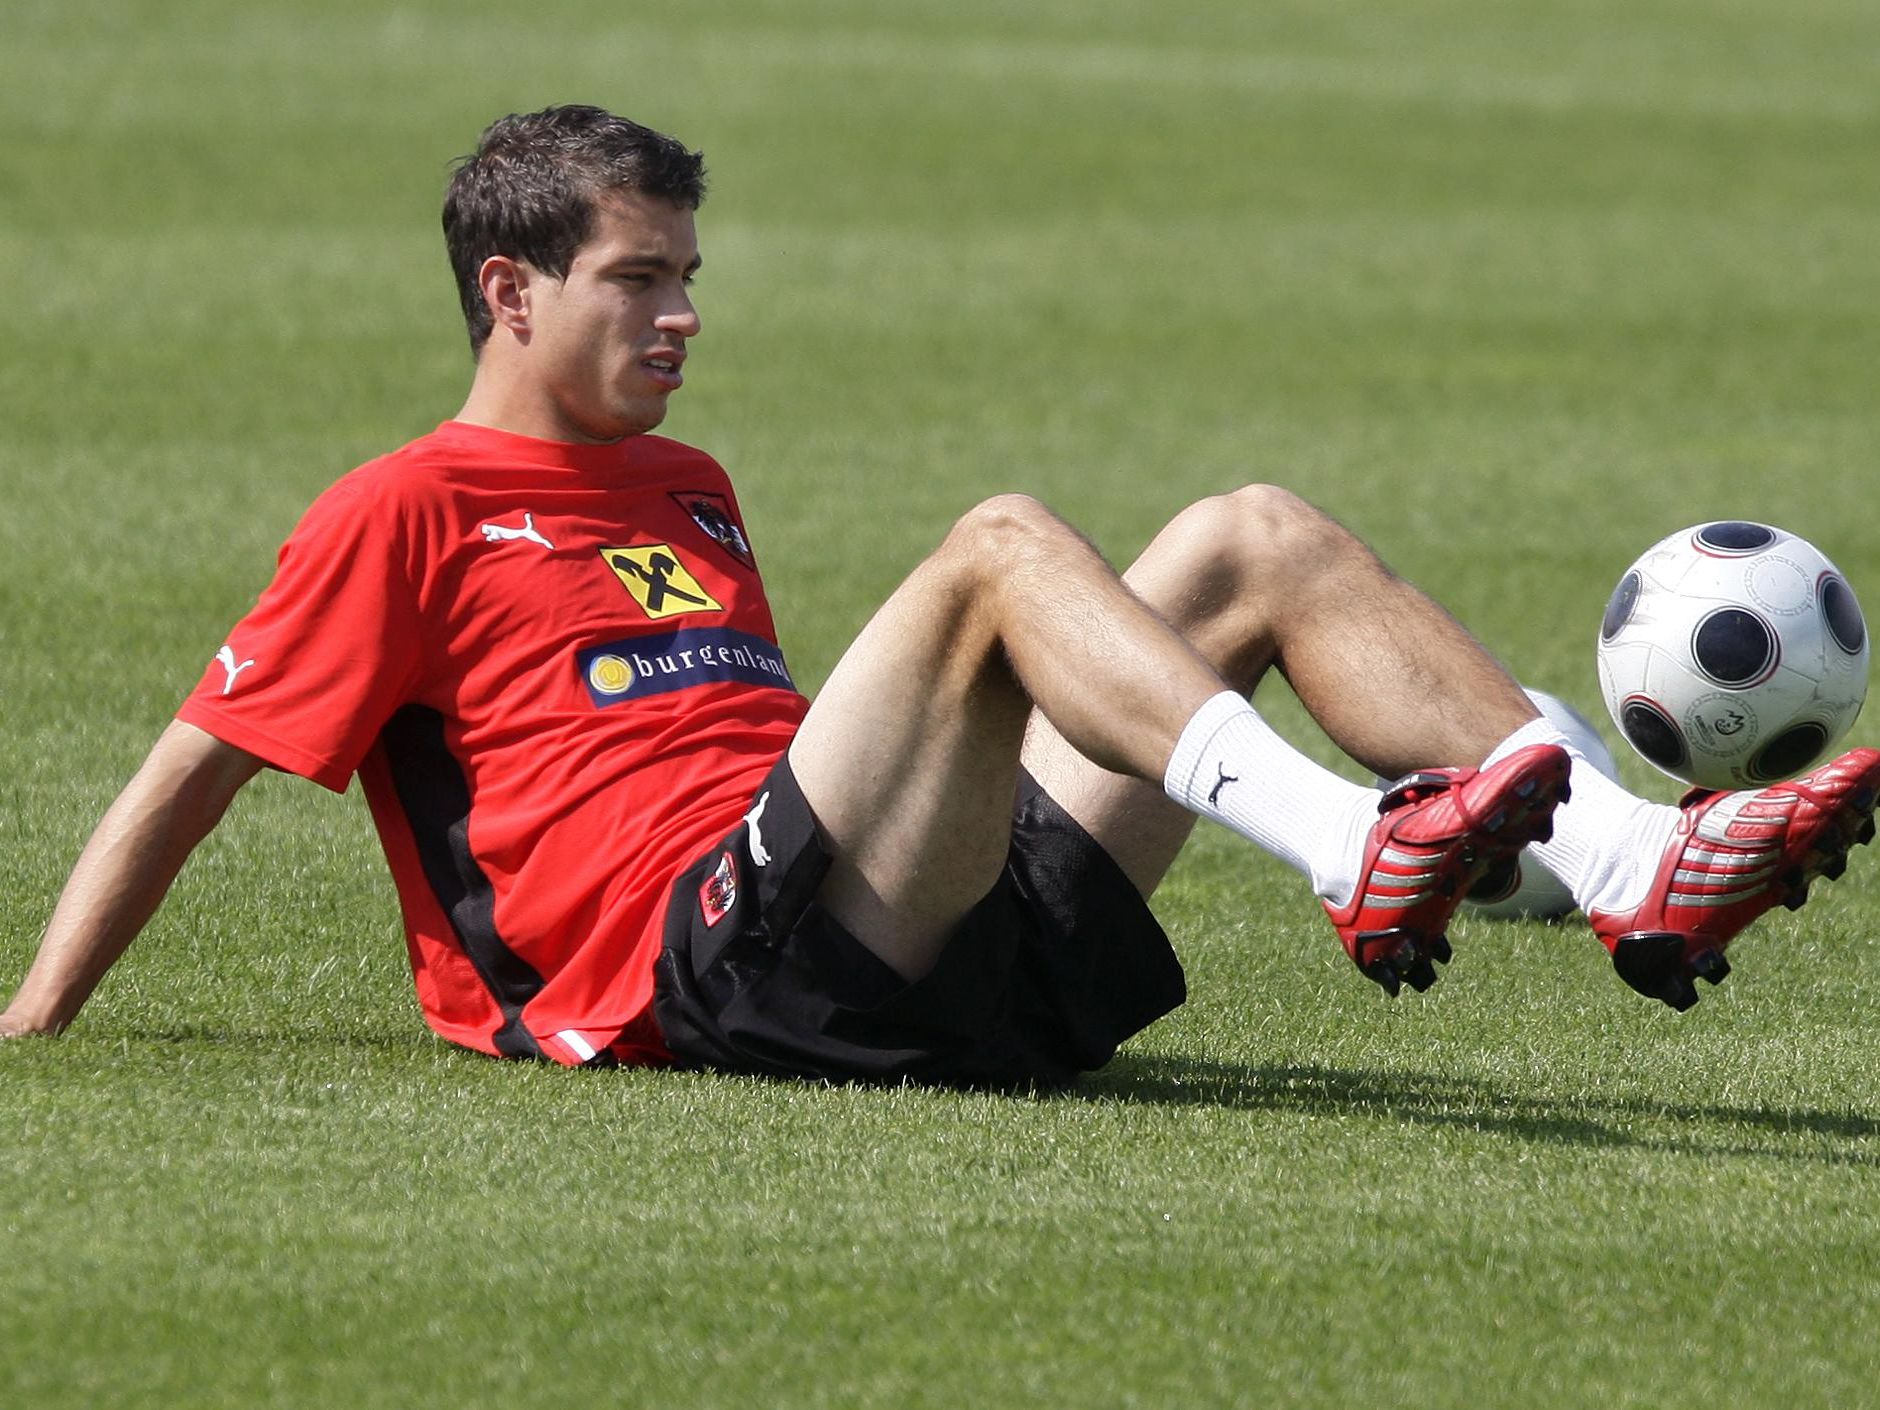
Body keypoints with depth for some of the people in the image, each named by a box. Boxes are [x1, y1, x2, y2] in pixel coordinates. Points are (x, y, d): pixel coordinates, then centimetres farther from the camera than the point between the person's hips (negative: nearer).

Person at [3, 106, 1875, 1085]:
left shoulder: (686, 495, 31)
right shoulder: (406, 513, 6)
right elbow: (200, 762, 3)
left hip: (959, 947, 8)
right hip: (715, 956, -8)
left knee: (1250, 536, 0)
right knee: (1000, 545, -26)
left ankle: (1630, 860, -19)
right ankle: (1361, 857, -44)